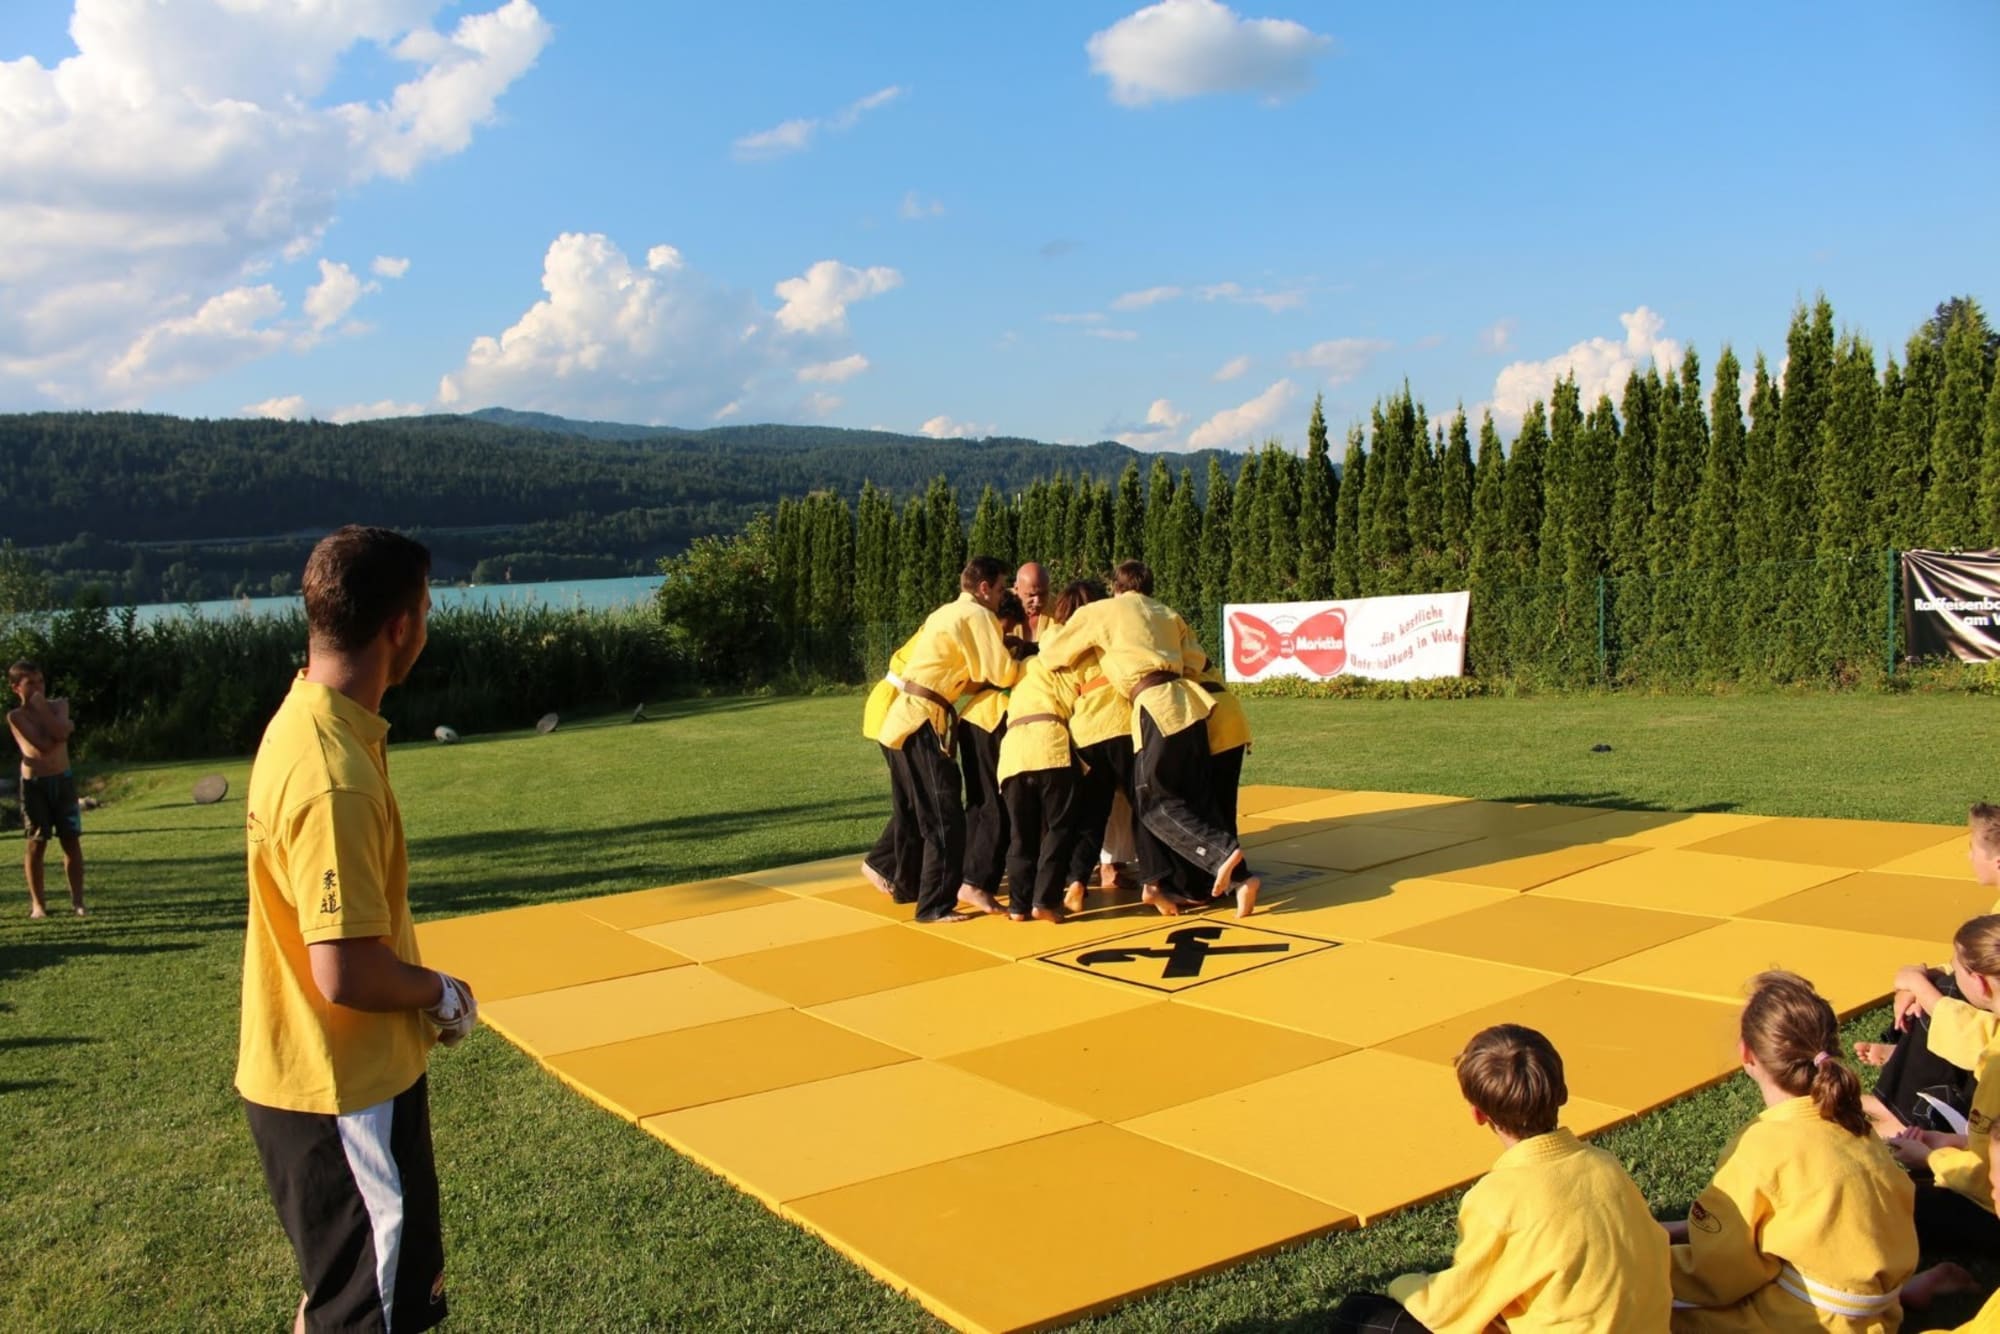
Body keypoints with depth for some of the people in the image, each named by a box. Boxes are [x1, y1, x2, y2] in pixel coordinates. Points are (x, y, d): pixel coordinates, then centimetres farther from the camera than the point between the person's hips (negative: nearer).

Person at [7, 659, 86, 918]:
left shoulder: (58, 705, 6)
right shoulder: (16, 716, -4)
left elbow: (60, 733, -15)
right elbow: (43, 746, -16)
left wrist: (41, 707, -11)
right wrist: (65, 728, -6)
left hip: (63, 780, 2)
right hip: (34, 784, -2)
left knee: (72, 841, 1)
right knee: (37, 844, 2)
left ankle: (77, 901, 6)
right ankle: (38, 903, 11)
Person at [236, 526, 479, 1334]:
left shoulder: (305, 718, 3)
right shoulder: (335, 776, -28)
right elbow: (345, 974, -28)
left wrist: (419, 996, 9)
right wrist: (442, 993, -10)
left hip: (317, 1077, 9)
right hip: (344, 1092, -9)